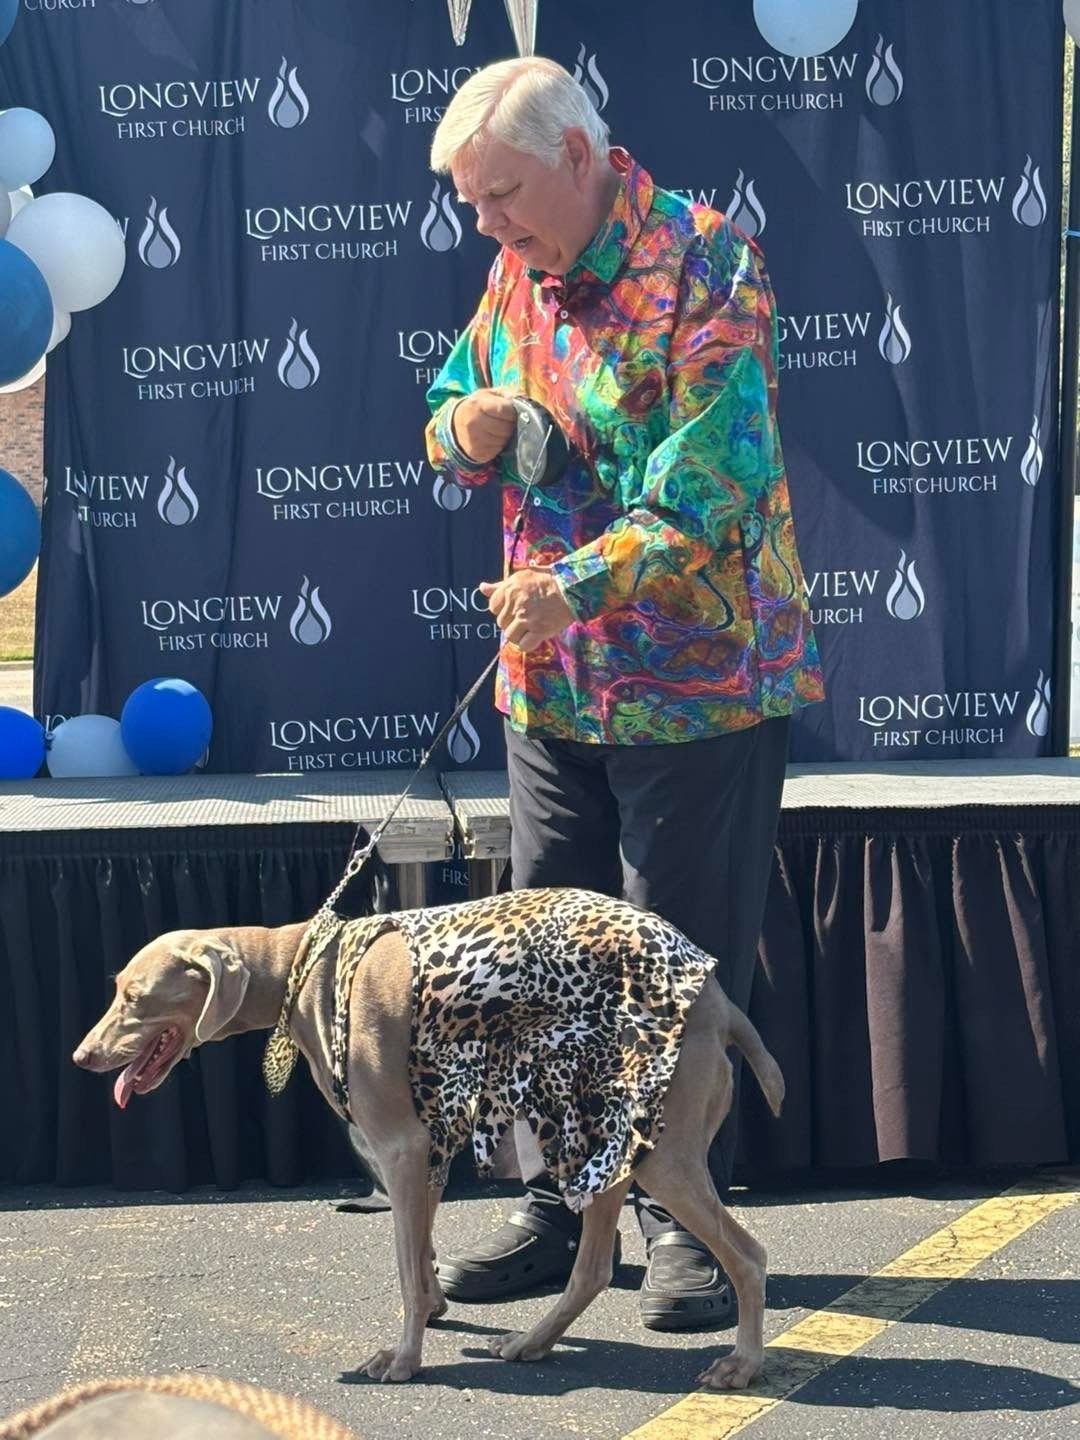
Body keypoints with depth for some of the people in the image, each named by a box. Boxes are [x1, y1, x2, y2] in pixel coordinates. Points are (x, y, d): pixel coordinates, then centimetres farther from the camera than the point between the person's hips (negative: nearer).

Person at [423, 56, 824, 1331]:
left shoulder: (703, 266, -15)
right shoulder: (518, 279, 8)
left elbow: (715, 484, -24)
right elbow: (457, 429, 19)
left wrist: (577, 584, -33)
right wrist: (466, 430, -5)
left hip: (697, 686, -7)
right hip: (553, 685, 7)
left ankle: (684, 1223, 15)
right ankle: (561, 1212, 24)